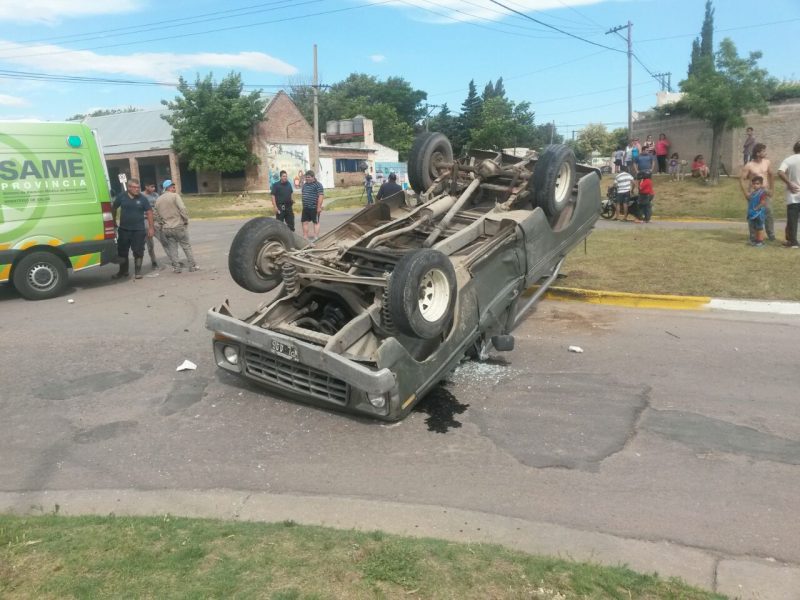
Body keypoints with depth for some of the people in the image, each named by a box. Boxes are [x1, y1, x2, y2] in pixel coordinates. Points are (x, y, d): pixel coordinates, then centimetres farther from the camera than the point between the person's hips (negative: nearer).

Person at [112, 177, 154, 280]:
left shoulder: (143, 198, -4)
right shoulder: (121, 197, 0)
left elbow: (149, 212, -2)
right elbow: (113, 208, 13)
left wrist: (151, 227, -6)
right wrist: (114, 222, 12)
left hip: (139, 230, -2)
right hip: (124, 229, 2)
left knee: (138, 252, 1)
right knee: (122, 251, 11)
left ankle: (138, 272, 14)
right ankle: (123, 271, 26)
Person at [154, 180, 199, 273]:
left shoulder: (158, 200, 10)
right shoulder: (175, 196, -8)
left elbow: (158, 215, 12)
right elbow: (182, 209, -18)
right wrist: (186, 220, -7)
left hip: (166, 228, 5)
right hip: (178, 226, -5)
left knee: (172, 248, 12)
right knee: (187, 246, 5)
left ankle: (176, 267, 12)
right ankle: (192, 266, 7)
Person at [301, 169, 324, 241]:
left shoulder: (317, 185, -10)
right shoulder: (304, 185, 15)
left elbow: (321, 196, -16)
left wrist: (319, 207, -21)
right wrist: (303, 205, 21)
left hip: (314, 208, -7)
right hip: (305, 208, 8)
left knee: (316, 222, 2)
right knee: (305, 222, 8)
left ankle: (316, 237, 5)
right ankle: (305, 237, 15)